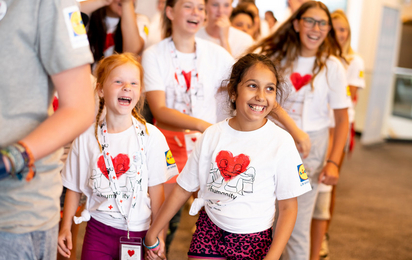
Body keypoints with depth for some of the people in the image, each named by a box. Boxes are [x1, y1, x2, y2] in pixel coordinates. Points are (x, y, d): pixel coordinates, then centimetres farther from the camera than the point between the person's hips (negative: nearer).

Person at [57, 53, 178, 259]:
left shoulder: (151, 136, -8)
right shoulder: (86, 138, -5)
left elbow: (156, 189, -4)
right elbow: (74, 188, 4)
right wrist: (65, 227, 3)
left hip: (138, 232, 0)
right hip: (98, 229, 1)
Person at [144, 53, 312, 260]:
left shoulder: (281, 142, -12)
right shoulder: (212, 135, -5)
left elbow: (288, 207, -7)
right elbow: (183, 188, 3)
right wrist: (152, 232, 6)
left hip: (254, 241, -2)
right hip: (209, 233, 2)